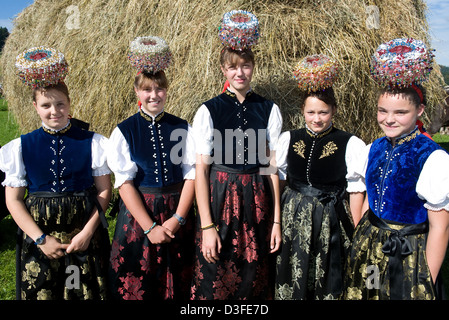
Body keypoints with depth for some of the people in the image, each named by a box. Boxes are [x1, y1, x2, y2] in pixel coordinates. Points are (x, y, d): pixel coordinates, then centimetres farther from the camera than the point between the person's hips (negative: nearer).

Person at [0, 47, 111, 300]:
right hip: (39, 234, 1)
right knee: (41, 292, 8)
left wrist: (88, 231, -11)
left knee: (87, 292, 7)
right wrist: (40, 239, -8)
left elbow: (104, 191, -1)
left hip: (85, 235, 0)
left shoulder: (92, 143, -2)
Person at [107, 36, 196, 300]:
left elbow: (191, 174, -2)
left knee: (178, 286, 13)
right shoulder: (124, 131, -3)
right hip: (138, 214, -1)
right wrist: (150, 227, -14)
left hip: (177, 213, 2)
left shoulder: (183, 128, 2)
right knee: (137, 287, 9)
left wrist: (177, 219, -13)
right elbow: (124, 182, -8)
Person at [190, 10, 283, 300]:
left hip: (257, 201, 2)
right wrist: (206, 226, -10)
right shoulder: (208, 111, -3)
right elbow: (201, 169, -5)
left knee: (255, 278, 12)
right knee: (216, 279, 6)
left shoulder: (269, 110, 3)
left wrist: (276, 220, 0)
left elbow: (273, 167, 4)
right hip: (219, 198, -2)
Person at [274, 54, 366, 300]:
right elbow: (277, 181, 9)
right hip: (293, 219, 3)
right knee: (292, 280, 13)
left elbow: (356, 190, -4)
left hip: (331, 222, -2)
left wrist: (356, 233, -2)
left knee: (328, 282, 10)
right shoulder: (288, 139, 2)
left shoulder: (351, 144, -7)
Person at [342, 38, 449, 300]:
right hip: (369, 247, 6)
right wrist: (358, 245, 9)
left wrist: (428, 282, -11)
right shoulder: (375, 150, -1)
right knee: (362, 293, 17)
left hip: (409, 256, -5)